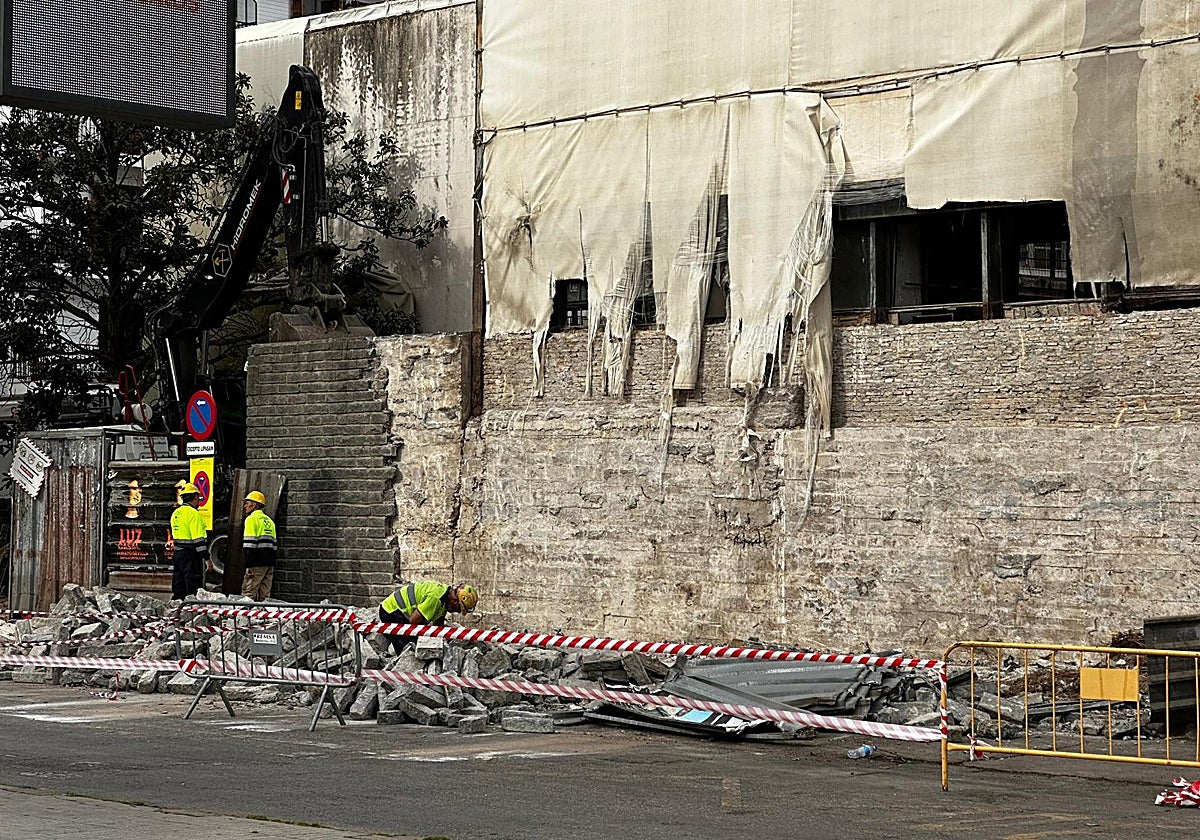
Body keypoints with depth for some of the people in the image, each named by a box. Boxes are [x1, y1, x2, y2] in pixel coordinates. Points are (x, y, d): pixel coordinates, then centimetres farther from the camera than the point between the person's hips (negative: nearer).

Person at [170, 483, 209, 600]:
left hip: (178, 553, 9)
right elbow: (198, 539, -19)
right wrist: (207, 558, -17)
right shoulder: (193, 513, -15)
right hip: (191, 555, -9)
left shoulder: (176, 513, 13)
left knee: (179, 588, 14)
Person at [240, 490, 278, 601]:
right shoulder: (269, 521, 20)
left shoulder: (252, 519, -5)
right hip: (270, 563, 8)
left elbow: (250, 544, -14)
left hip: (257, 563, -8)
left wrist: (249, 565, -16)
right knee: (264, 595, 7)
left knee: (248, 594, -7)